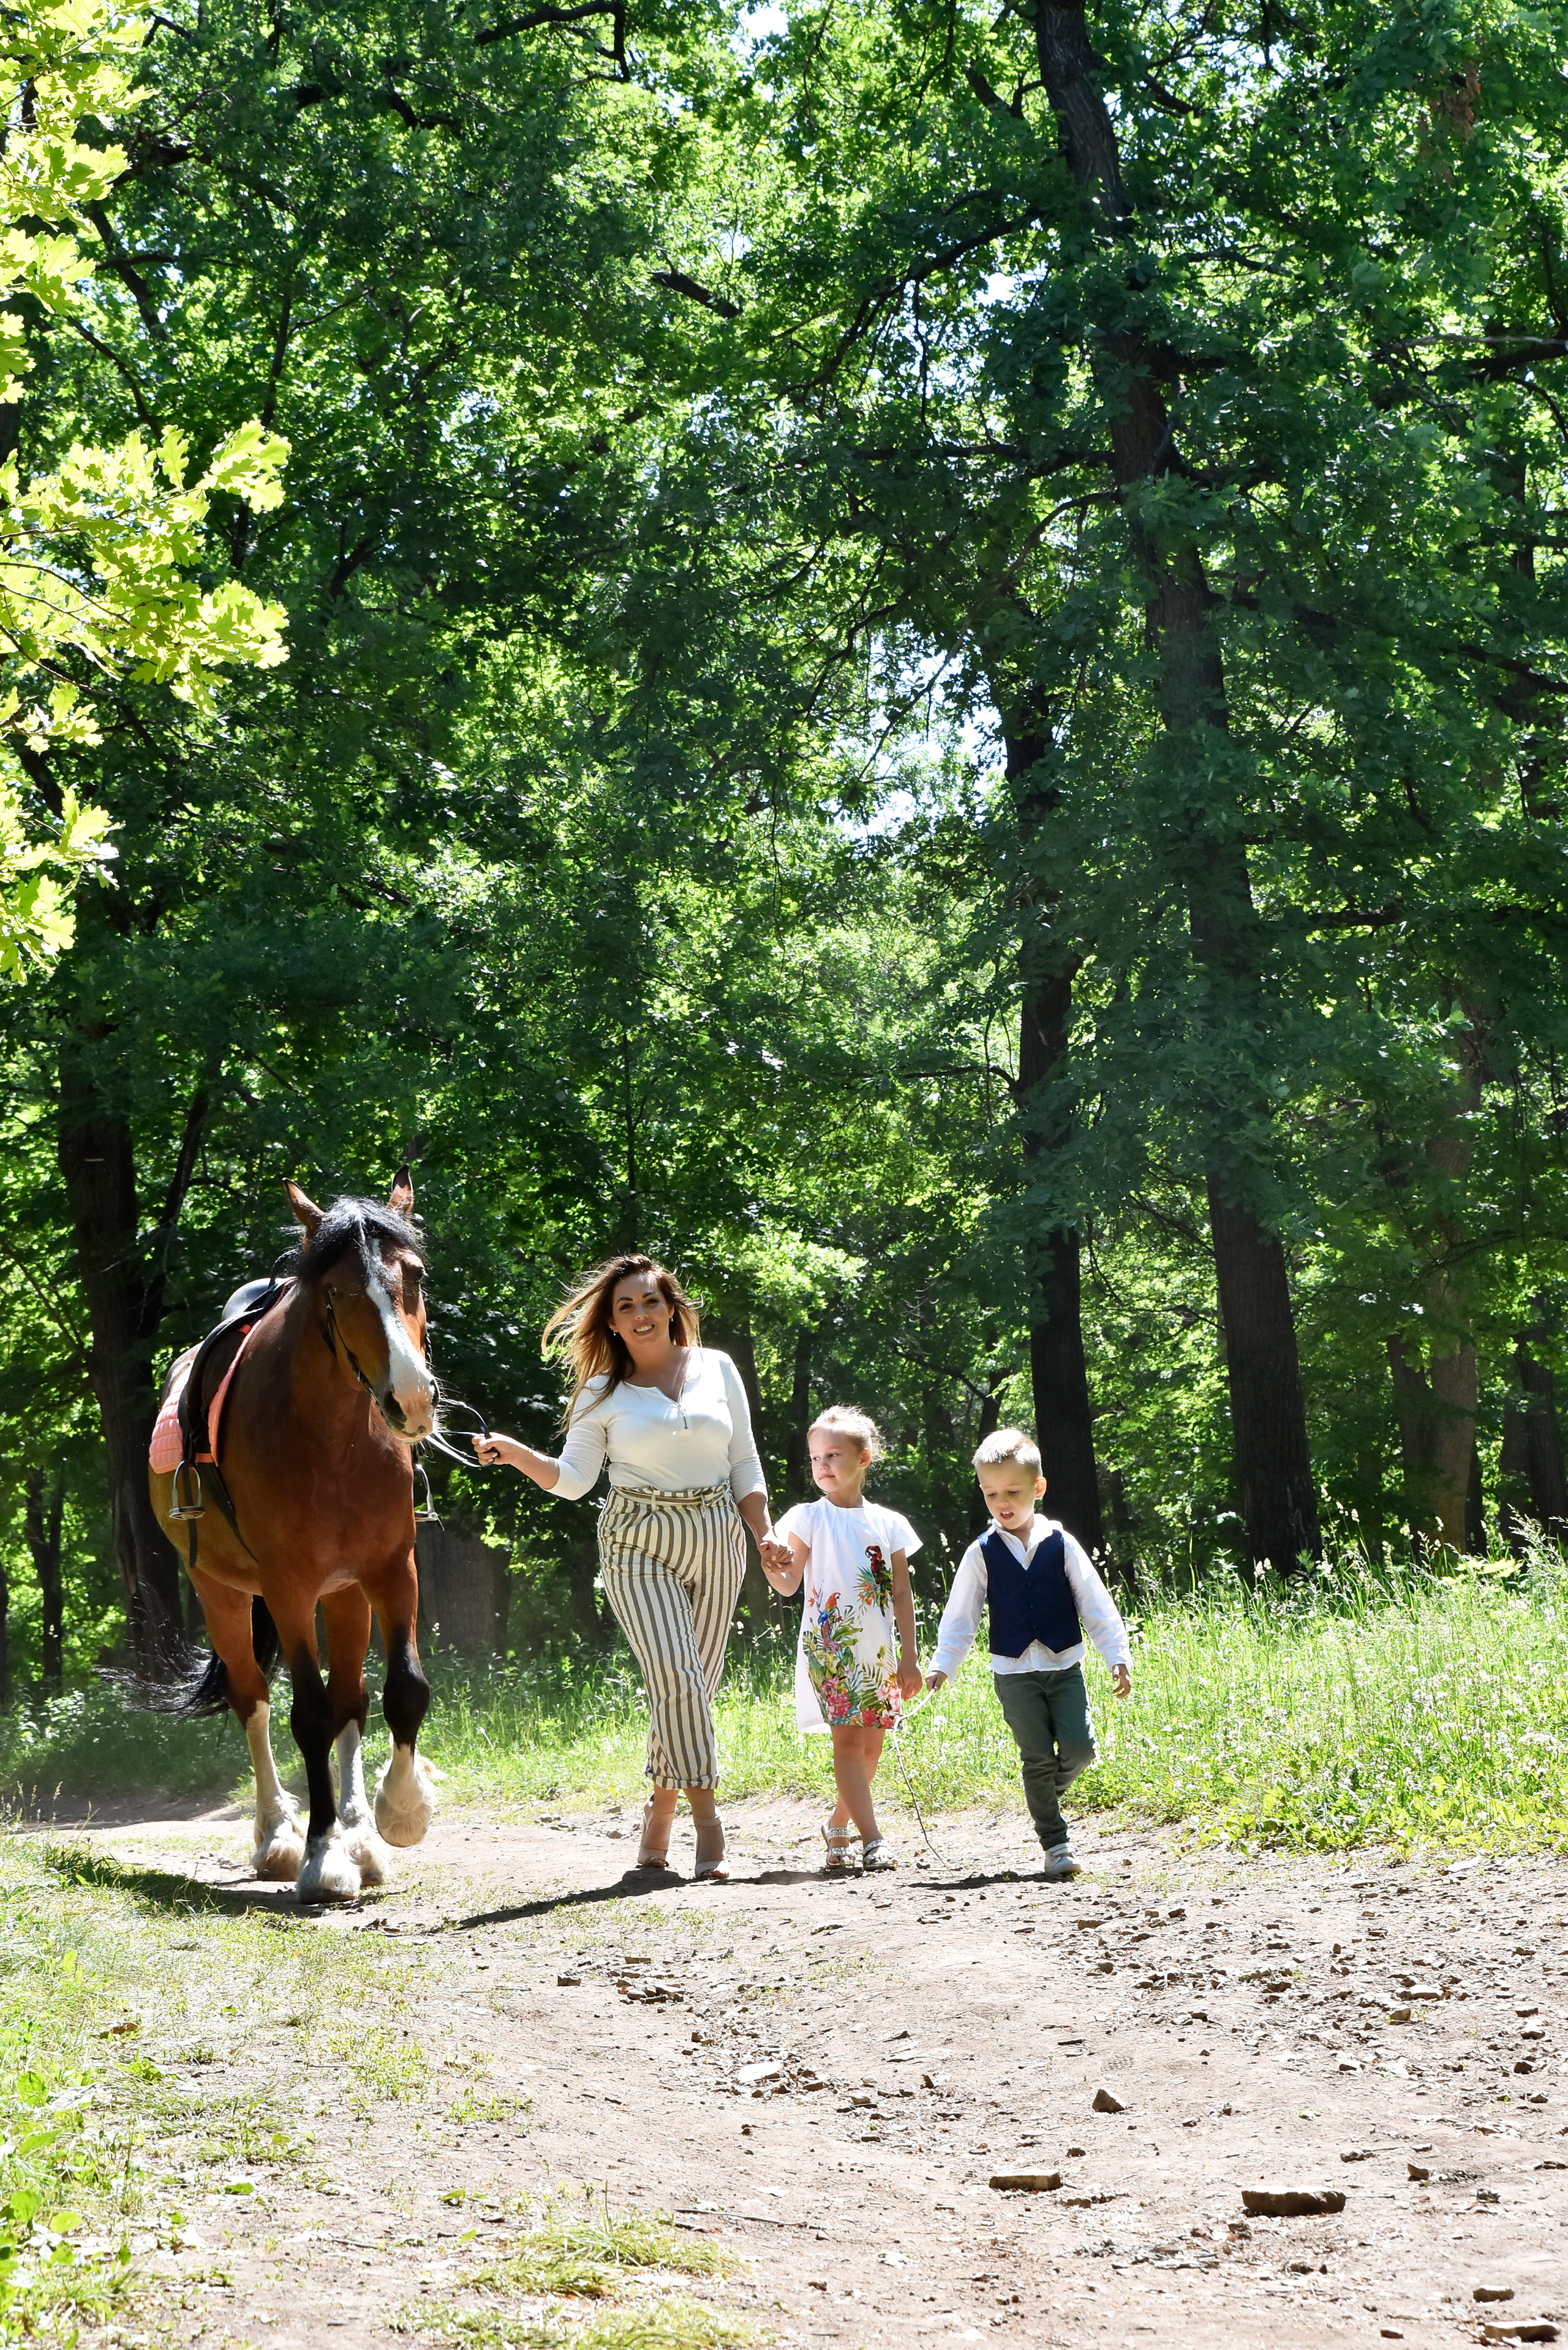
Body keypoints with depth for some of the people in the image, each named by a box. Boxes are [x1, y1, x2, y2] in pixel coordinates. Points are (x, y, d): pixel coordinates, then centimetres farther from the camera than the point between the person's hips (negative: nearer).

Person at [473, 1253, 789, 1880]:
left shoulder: (717, 1369, 9)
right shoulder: (603, 1393, 5)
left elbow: (745, 1464, 12)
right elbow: (571, 1479, 0)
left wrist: (764, 1535, 4)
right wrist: (514, 1452, -15)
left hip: (715, 1543, 2)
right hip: (639, 1545, -2)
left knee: (694, 1686, 2)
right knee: (676, 1676, -18)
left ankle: (660, 1810, 17)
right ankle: (706, 1819, -15)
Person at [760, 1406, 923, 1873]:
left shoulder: (888, 1523, 8)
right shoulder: (809, 1519, 1)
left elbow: (902, 1594, 10)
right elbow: (789, 1584, -5)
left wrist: (909, 1656, 8)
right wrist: (771, 1568, -28)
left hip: (879, 1654, 4)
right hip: (829, 1650, -4)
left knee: (871, 1746, 6)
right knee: (848, 1741, -12)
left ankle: (838, 1825, 25)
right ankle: (872, 1839, -17)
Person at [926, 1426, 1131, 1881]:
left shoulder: (1061, 1545, 1)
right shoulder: (982, 1554, 1)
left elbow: (1095, 1604, 3)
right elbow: (960, 1615, 5)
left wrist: (1118, 1657, -2)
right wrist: (942, 1665, -5)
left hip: (1064, 1665, 1)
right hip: (1014, 1671, 0)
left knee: (1079, 1747, -12)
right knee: (1037, 1758, -3)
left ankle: (1045, 1796, 19)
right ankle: (1056, 1846, 5)